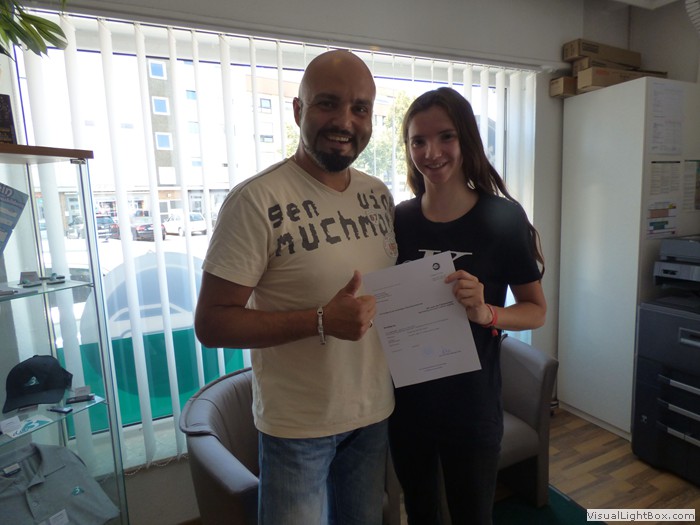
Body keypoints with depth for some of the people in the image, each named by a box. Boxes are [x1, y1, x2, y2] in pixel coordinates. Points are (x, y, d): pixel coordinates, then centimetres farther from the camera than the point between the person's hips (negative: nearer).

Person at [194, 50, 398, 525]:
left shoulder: (379, 195, 1)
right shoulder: (258, 200, -20)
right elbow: (210, 324, -19)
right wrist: (321, 320, -28)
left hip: (375, 413, 6)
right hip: (298, 426, -6)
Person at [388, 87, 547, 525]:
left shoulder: (503, 218, -12)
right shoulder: (397, 219, -4)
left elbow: (537, 310, -5)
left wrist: (485, 312, -24)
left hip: (471, 405, -2)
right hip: (405, 399, 3)